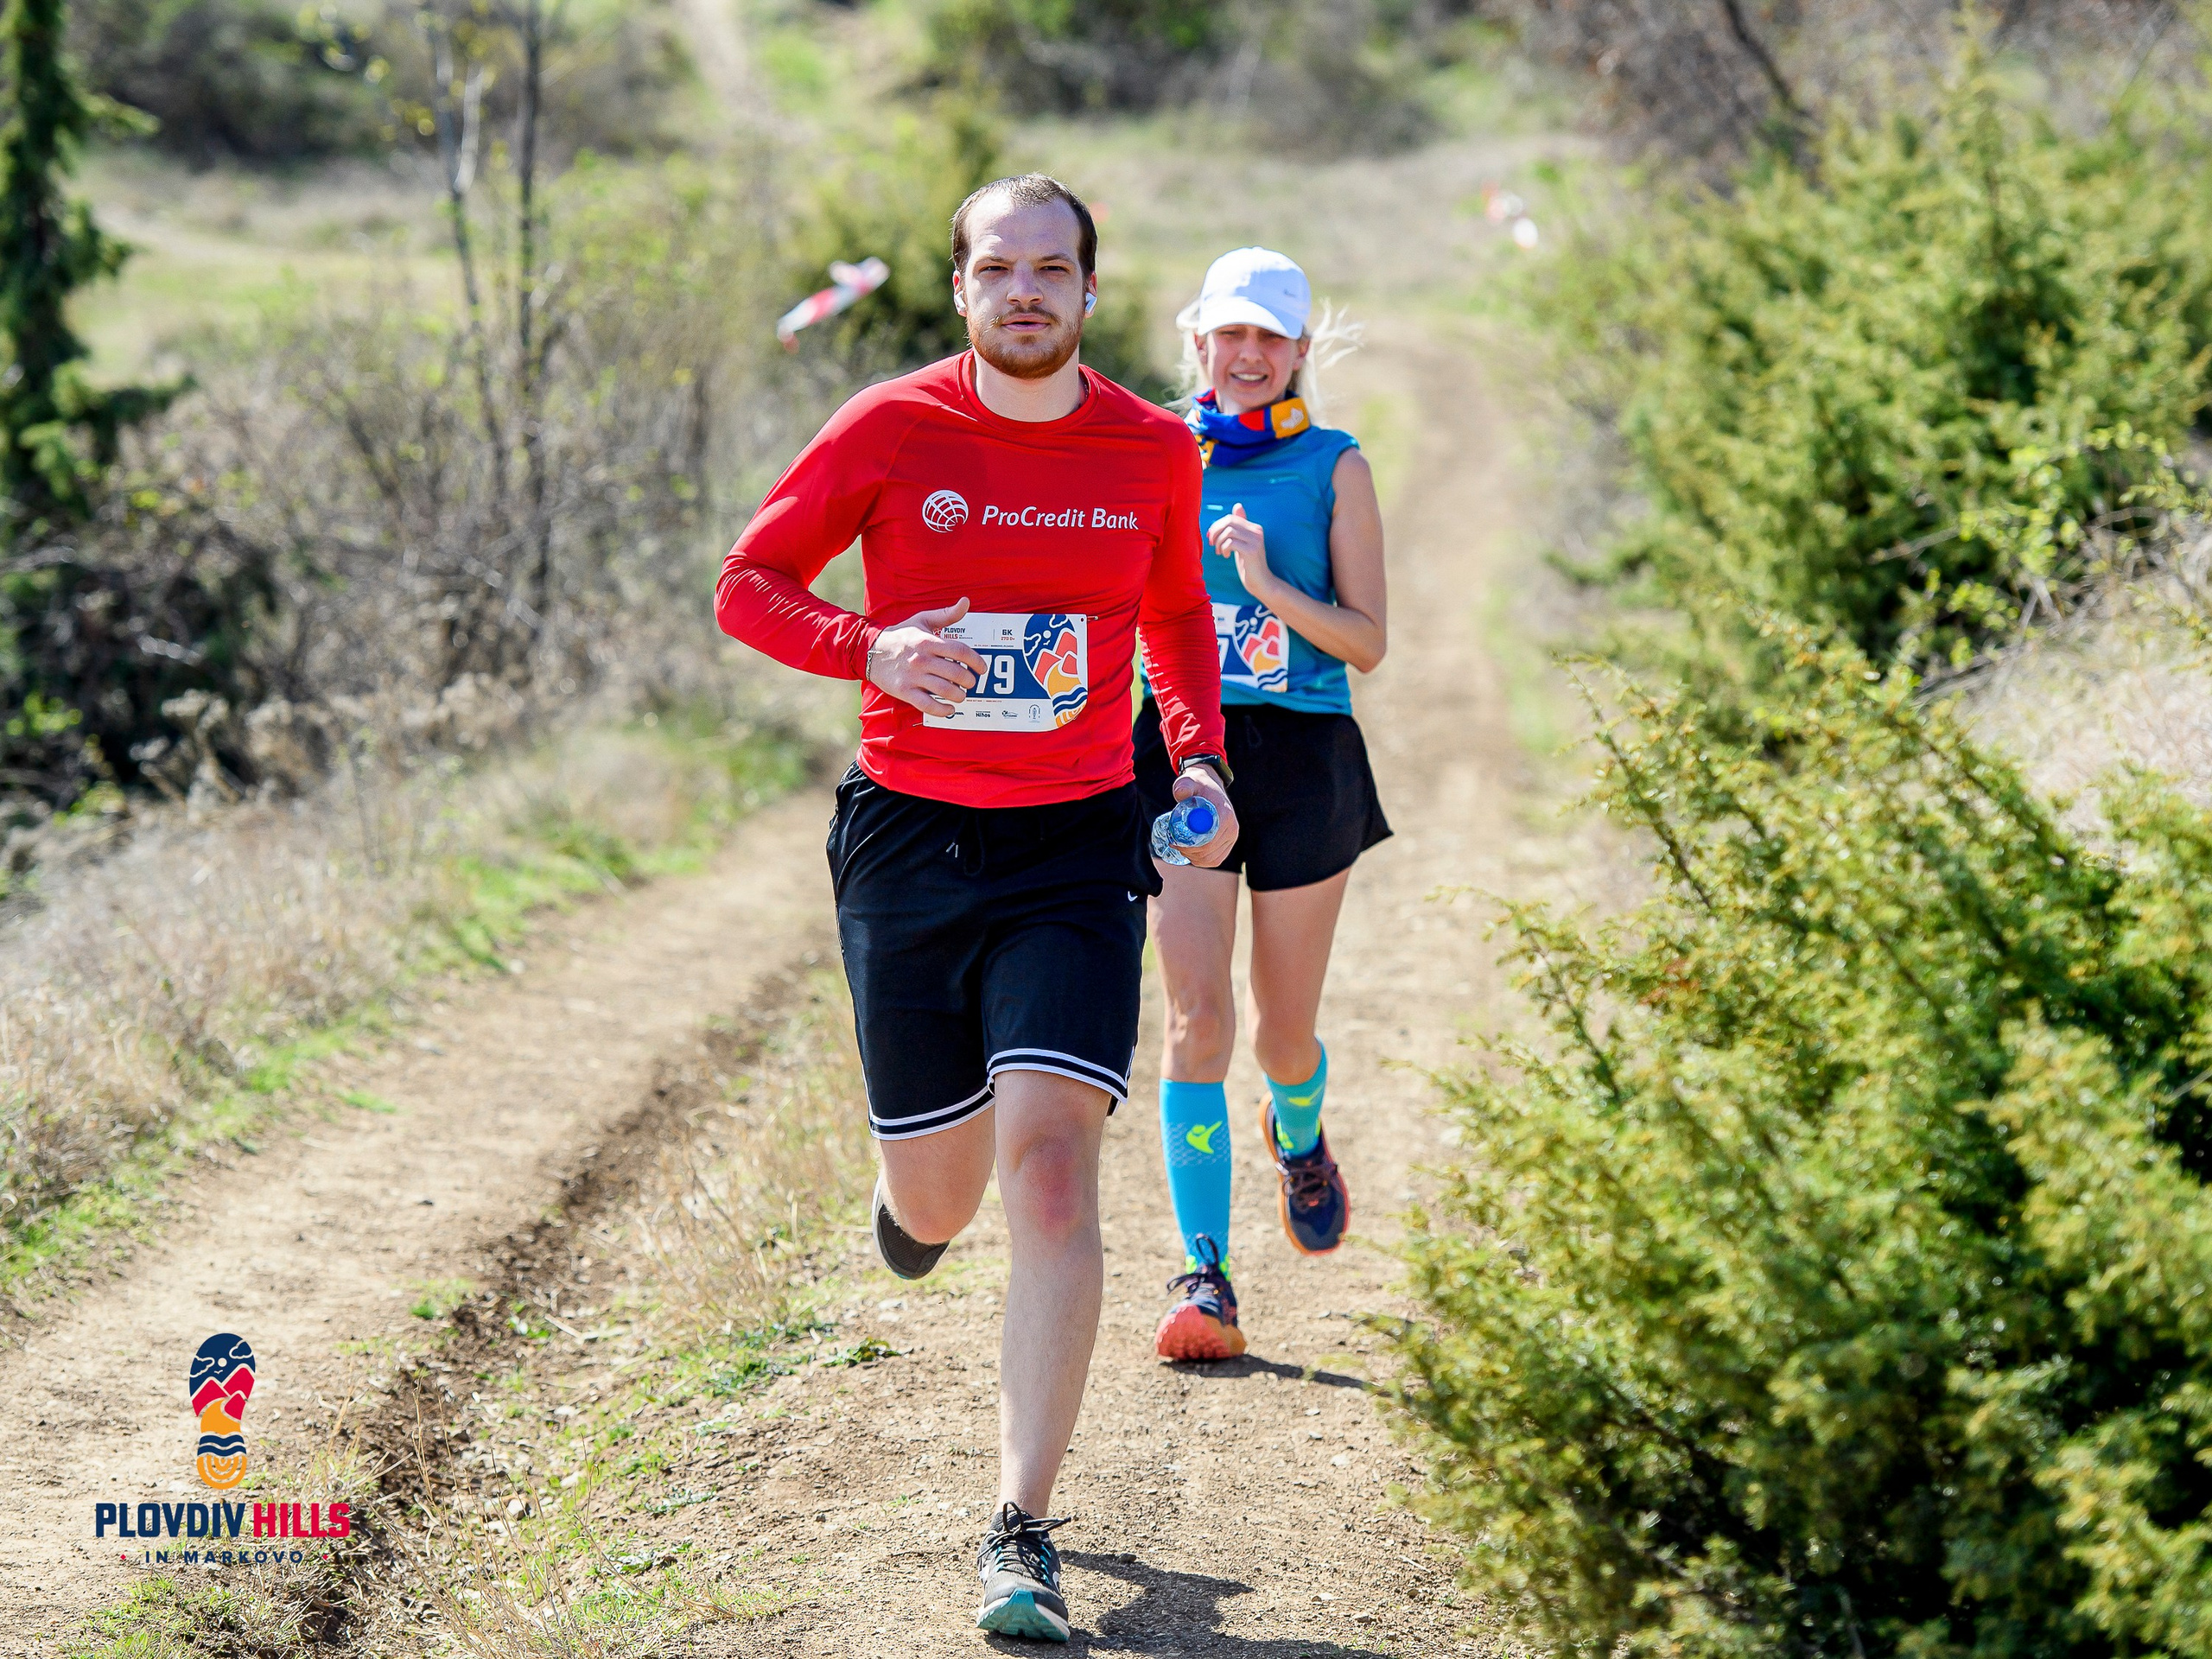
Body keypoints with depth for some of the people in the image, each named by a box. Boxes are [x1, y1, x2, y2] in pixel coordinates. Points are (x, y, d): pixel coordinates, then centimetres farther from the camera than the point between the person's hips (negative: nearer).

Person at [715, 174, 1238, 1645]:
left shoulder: (1154, 451, 2)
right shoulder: (892, 431, -4)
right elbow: (749, 586, 2)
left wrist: (1199, 763, 4)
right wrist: (871, 649, -17)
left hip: (1077, 848, 0)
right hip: (910, 843, 0)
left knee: (1051, 1167, -16)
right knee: (938, 1197, 9)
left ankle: (1024, 1535, -12)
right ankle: (917, 1189, 52)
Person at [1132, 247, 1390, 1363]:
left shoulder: (1334, 466, 2)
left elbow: (1367, 642, -3)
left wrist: (1270, 586, -16)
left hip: (1303, 757, -1)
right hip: (1181, 747, 1)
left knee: (1284, 1028, 7)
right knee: (1196, 1017, -11)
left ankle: (1298, 1137, 44)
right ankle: (1204, 1280, -10)